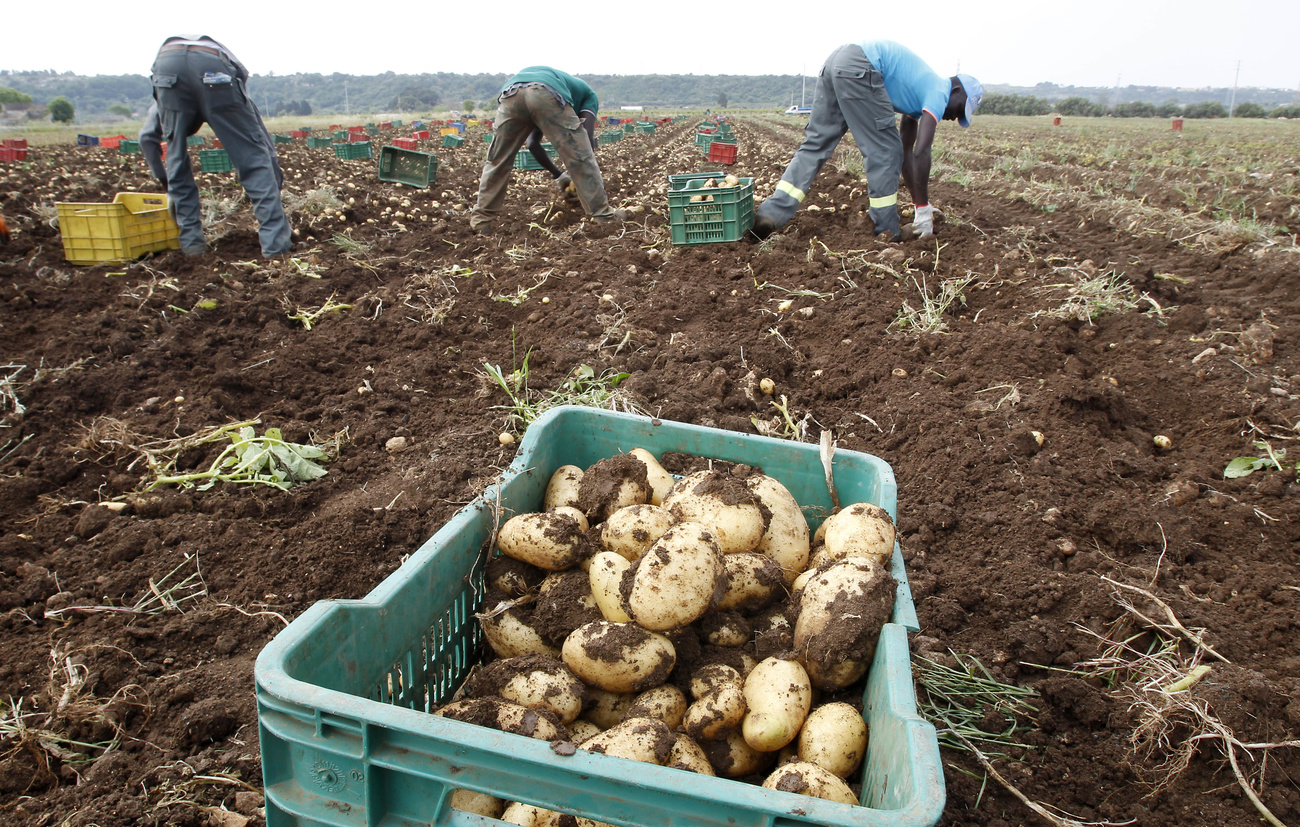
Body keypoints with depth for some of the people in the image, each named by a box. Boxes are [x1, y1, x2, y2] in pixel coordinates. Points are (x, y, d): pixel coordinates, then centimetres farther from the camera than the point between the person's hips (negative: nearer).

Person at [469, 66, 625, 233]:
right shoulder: (588, 94, 33)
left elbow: (532, 144, 39)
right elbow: (587, 136, 14)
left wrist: (558, 175, 43)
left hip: (510, 93, 5)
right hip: (546, 94, -5)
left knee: (497, 161, 17)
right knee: (580, 157, 6)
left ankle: (482, 219, 19)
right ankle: (603, 214, 9)